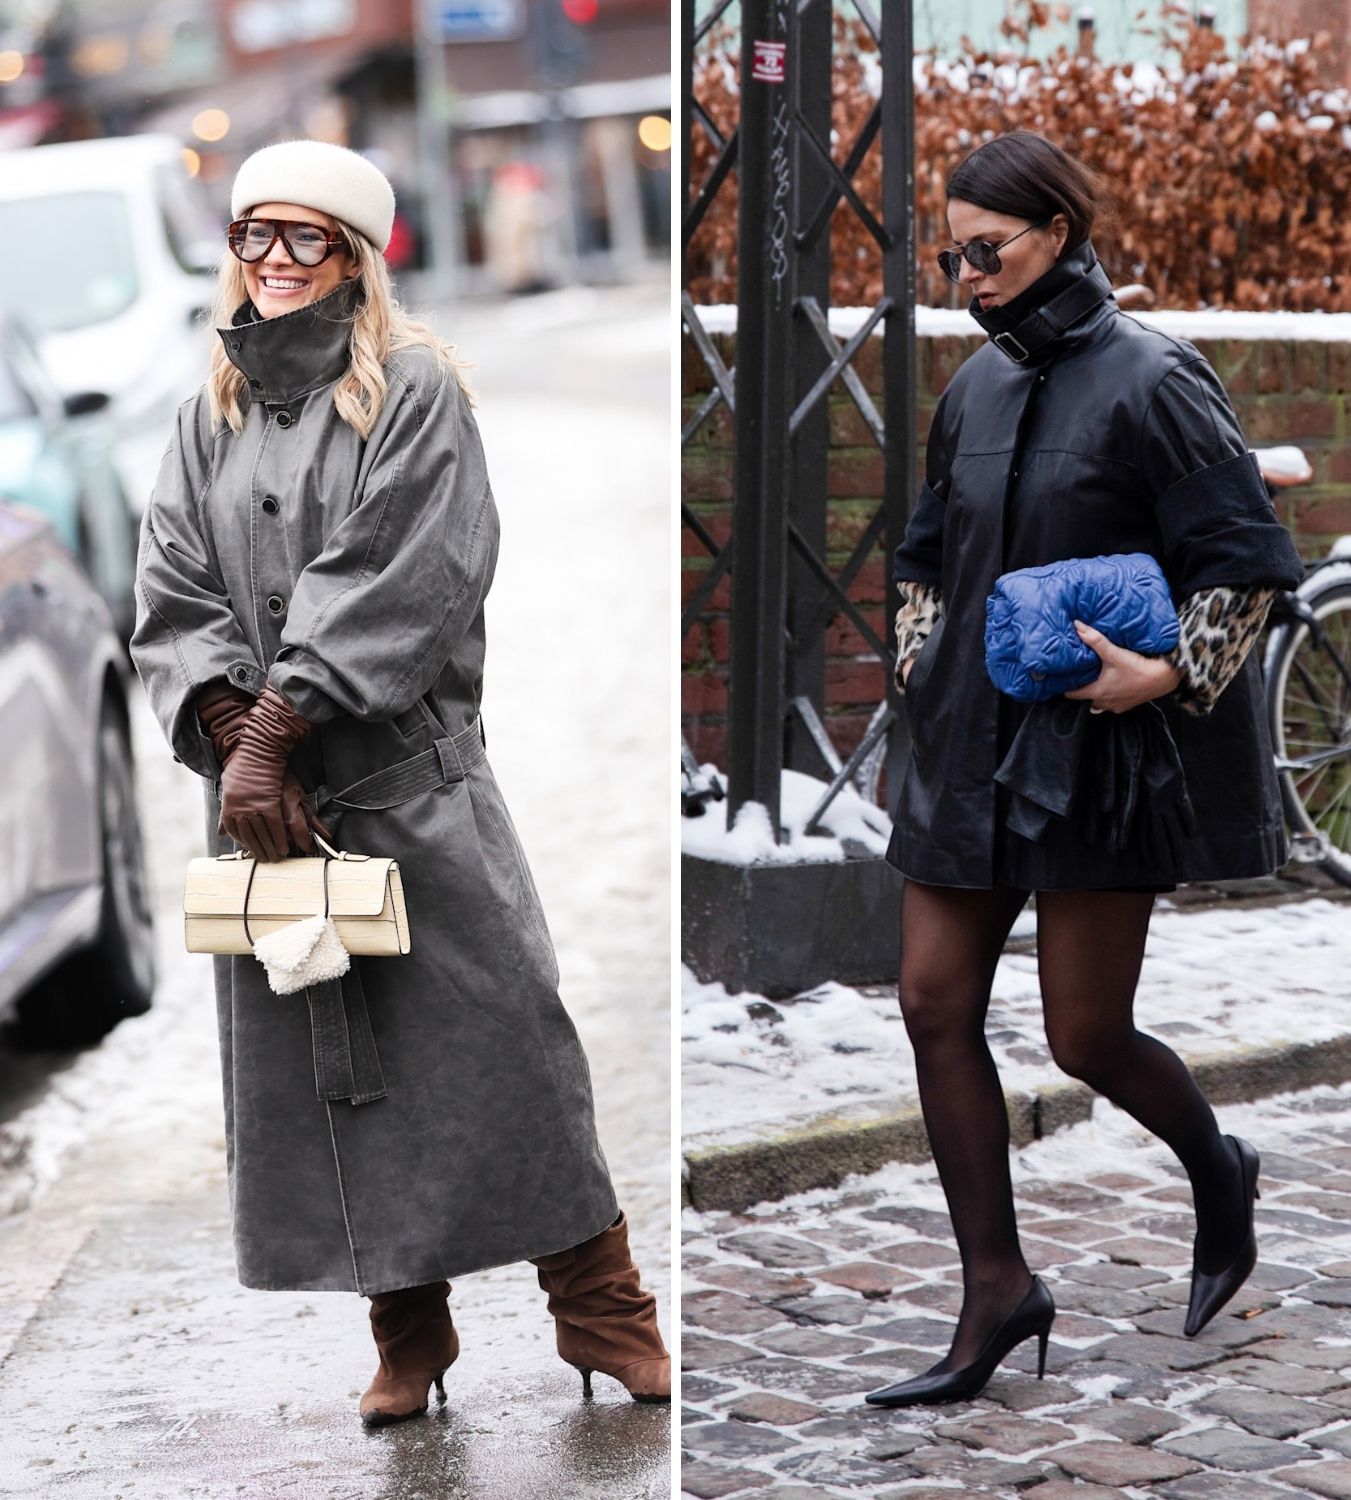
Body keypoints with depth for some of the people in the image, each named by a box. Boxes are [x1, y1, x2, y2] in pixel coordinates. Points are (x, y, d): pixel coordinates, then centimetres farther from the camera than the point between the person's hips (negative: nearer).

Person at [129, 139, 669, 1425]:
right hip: (262, 786, 4)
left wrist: (277, 731, -15)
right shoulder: (211, 416, 14)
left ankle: (600, 1308, 3)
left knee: (497, 1028, -7)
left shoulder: (414, 390, -1)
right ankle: (406, 1341, 14)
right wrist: (233, 736, -11)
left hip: (410, 774, -4)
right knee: (312, 1065, 4)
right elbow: (173, 599, 5)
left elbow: (392, 590, -11)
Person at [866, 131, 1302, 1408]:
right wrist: (919, 663, 10)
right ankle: (996, 1290, 10)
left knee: (1085, 1036, -2)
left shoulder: (1151, 382, -11)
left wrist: (1171, 674, -22)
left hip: (1098, 753, -7)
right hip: (969, 745, 7)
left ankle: (1217, 1171, 30)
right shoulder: (976, 389, 9)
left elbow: (1246, 559, -11)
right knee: (935, 1007, 1)